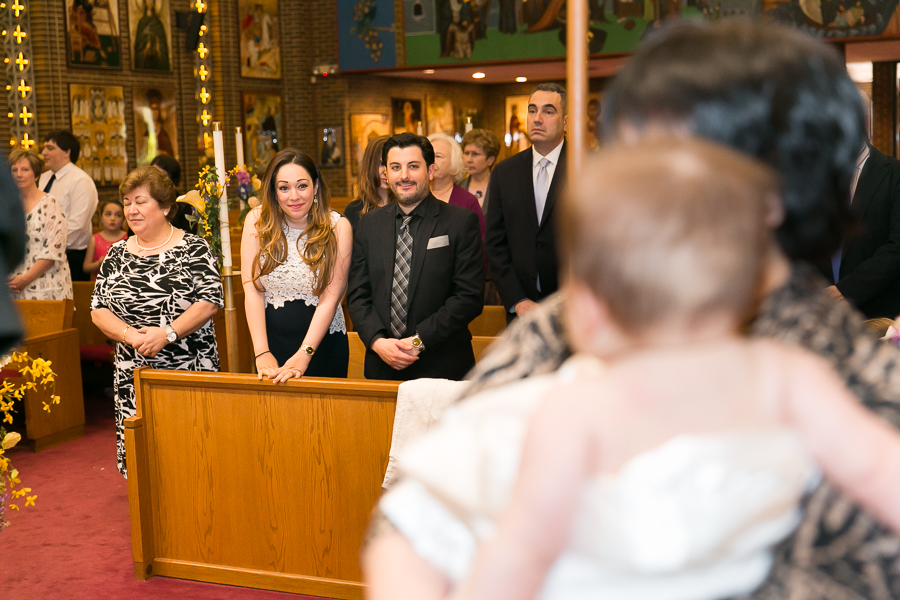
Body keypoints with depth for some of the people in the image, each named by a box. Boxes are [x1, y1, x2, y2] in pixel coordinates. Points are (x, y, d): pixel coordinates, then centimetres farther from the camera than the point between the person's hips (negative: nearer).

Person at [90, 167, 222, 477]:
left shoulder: (192, 248, -1)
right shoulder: (117, 253, 11)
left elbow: (210, 301, -9)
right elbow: (98, 309, 8)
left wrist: (166, 334, -18)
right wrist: (131, 336, -10)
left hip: (189, 369, -3)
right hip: (134, 373, 4)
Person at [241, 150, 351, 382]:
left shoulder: (338, 227, -9)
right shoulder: (257, 221, -5)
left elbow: (330, 298, -13)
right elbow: (252, 289, -7)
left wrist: (303, 355, -22)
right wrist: (262, 352, -15)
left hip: (323, 342, -1)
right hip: (270, 339, 1)